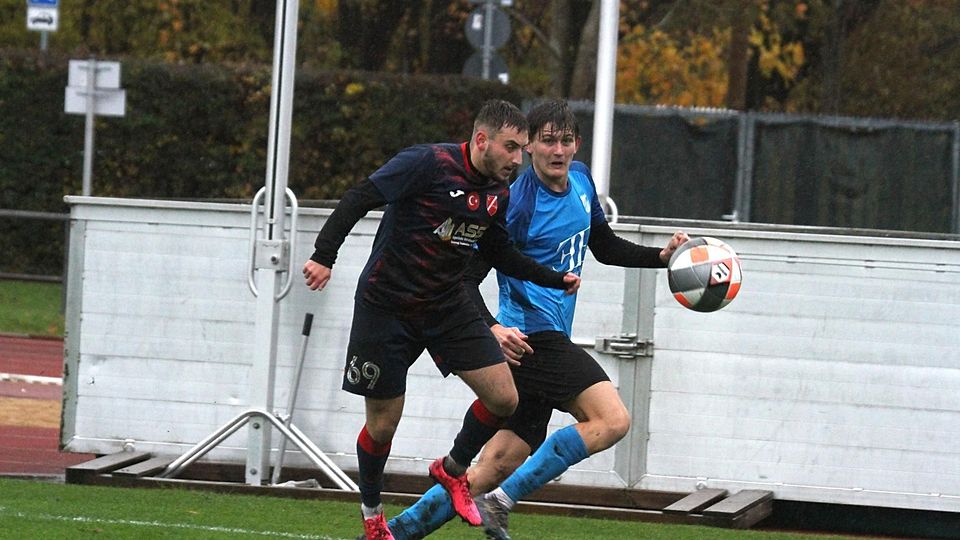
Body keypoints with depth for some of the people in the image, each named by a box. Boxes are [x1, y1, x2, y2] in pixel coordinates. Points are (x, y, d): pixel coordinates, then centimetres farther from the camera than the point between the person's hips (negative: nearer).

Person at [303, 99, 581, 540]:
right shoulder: (428, 164, -18)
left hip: (447, 305, 6)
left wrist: (555, 280, 11)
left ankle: (453, 469, 21)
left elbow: (499, 254, 18)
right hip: (386, 305, -6)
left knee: (503, 398, -6)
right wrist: (324, 255, -27)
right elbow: (360, 198, -19)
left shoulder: (498, 194, 3)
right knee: (383, 423, 2)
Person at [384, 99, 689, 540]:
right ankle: (500, 503, -23)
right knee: (612, 420, -23)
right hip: (531, 335, -9)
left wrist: (662, 256, 15)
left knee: (497, 466, 4)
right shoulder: (517, 205, -13)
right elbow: (466, 279, -12)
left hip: (552, 341, 9)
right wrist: (493, 328, -28)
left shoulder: (581, 181, 13)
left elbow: (606, 248, 28)